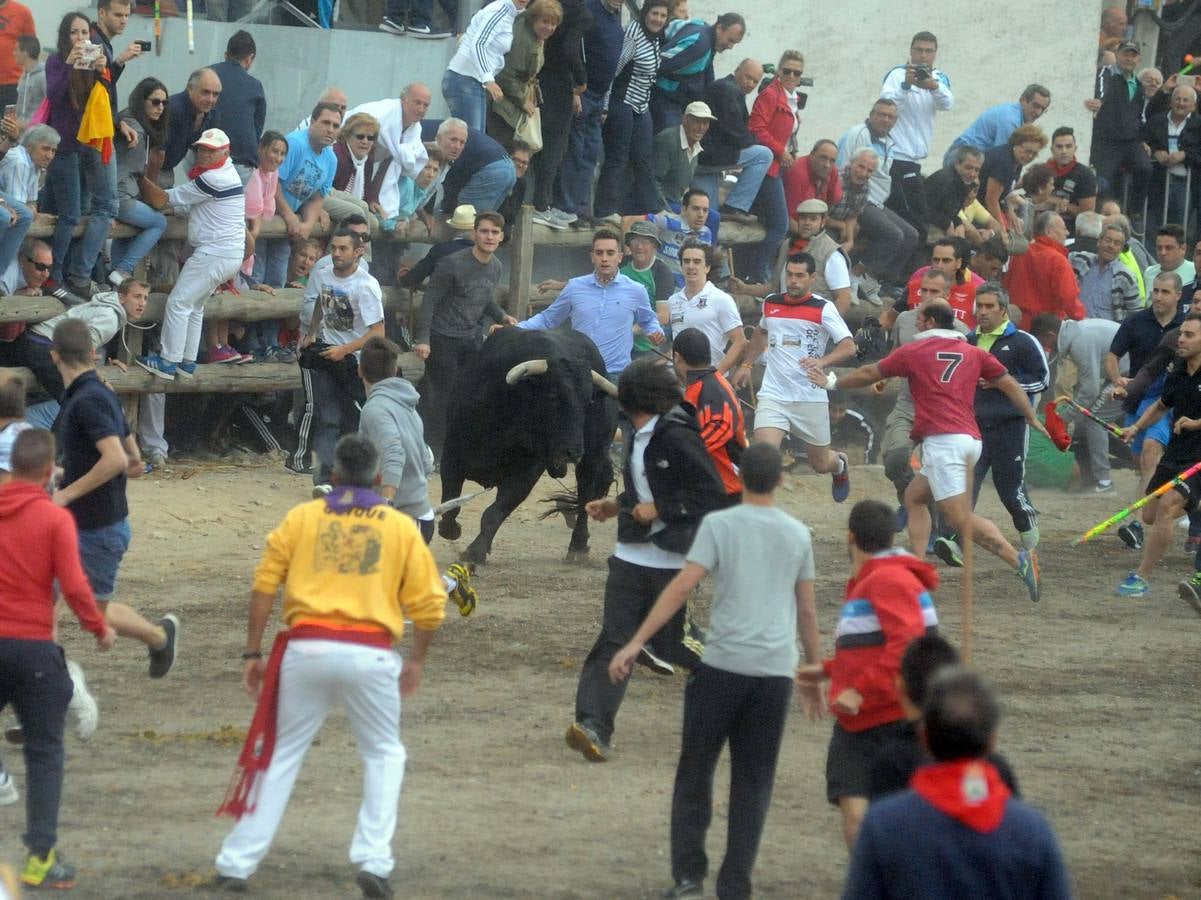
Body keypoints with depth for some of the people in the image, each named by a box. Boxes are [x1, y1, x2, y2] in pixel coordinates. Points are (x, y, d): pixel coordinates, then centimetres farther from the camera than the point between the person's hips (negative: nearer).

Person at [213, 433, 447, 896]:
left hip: (305, 650, 1)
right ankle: (373, 861, 6)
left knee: (278, 755, 12)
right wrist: (417, 659, 20)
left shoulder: (301, 518, 9)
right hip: (370, 655, -1)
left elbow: (264, 586, 3)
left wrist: (253, 653, 9)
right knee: (384, 755, 19)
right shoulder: (401, 528, 8)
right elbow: (428, 604, 6)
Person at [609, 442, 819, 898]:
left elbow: (682, 587, -10)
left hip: (724, 664, -3)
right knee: (752, 783, 9)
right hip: (776, 672, 3)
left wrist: (635, 643, -10)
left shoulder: (719, 525, -1)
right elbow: (807, 611, 15)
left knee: (695, 772, 9)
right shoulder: (798, 535, 10)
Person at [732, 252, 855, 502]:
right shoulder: (771, 303, 8)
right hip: (773, 395, 2)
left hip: (811, 399, -2)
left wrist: (822, 361, -30)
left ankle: (840, 465, 51)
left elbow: (849, 347, -14)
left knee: (821, 464, 13)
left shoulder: (823, 309, -6)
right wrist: (747, 364, 28)